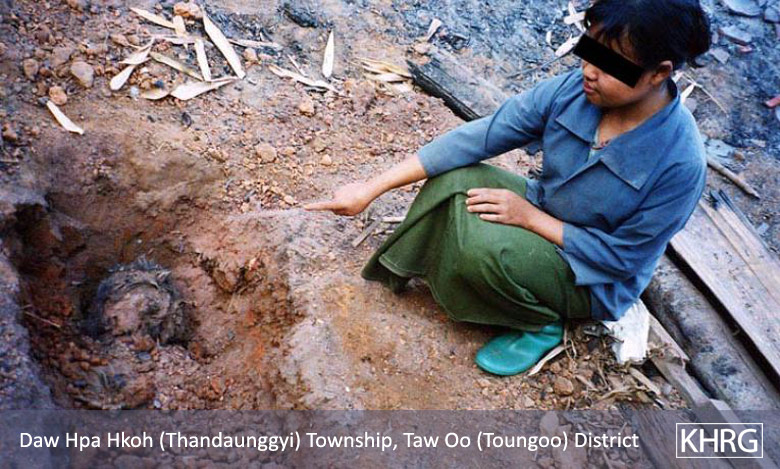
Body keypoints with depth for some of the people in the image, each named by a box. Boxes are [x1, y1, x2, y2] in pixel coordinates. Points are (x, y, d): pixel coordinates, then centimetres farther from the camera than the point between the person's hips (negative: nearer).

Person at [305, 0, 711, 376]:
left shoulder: (681, 162, -29)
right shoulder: (572, 90, -18)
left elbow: (623, 257, -21)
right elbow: (479, 137, -20)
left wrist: (530, 216, -25)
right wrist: (370, 189, -22)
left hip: (597, 281, -4)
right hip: (540, 212, 4)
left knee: (483, 246, -31)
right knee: (453, 180, -21)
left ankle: (542, 324, -3)